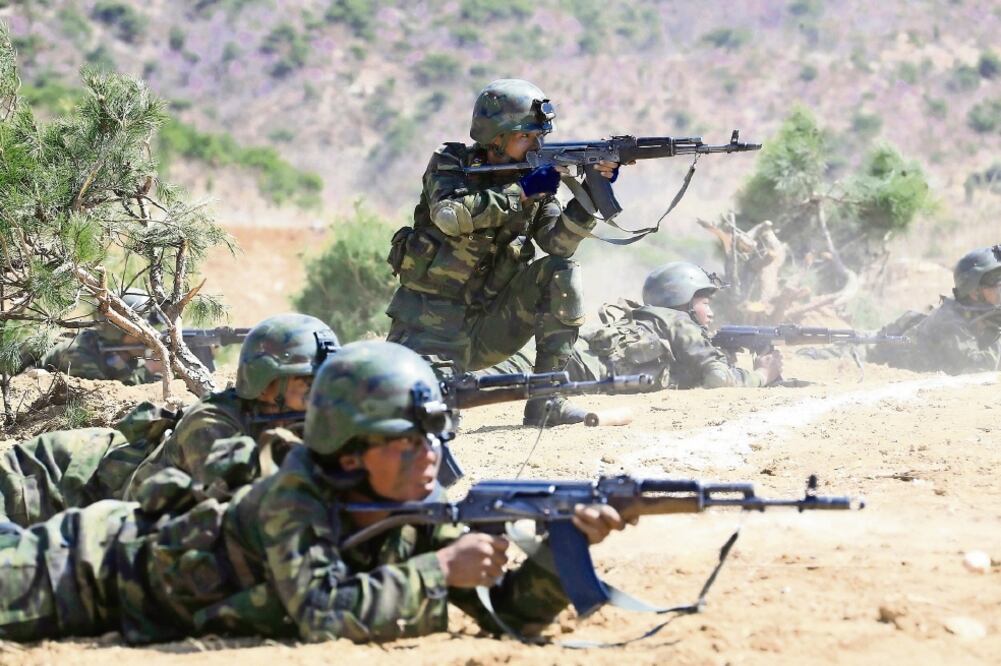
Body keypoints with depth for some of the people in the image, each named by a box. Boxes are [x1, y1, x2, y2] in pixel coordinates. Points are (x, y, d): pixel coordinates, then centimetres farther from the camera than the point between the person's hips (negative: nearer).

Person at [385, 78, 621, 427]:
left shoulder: (533, 177, 4)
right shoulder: (450, 164, -6)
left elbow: (558, 242, -11)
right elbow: (450, 215, -28)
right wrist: (521, 192, -27)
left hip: (488, 325, 4)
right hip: (429, 317, -4)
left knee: (559, 273, -17)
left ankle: (545, 399, -13)